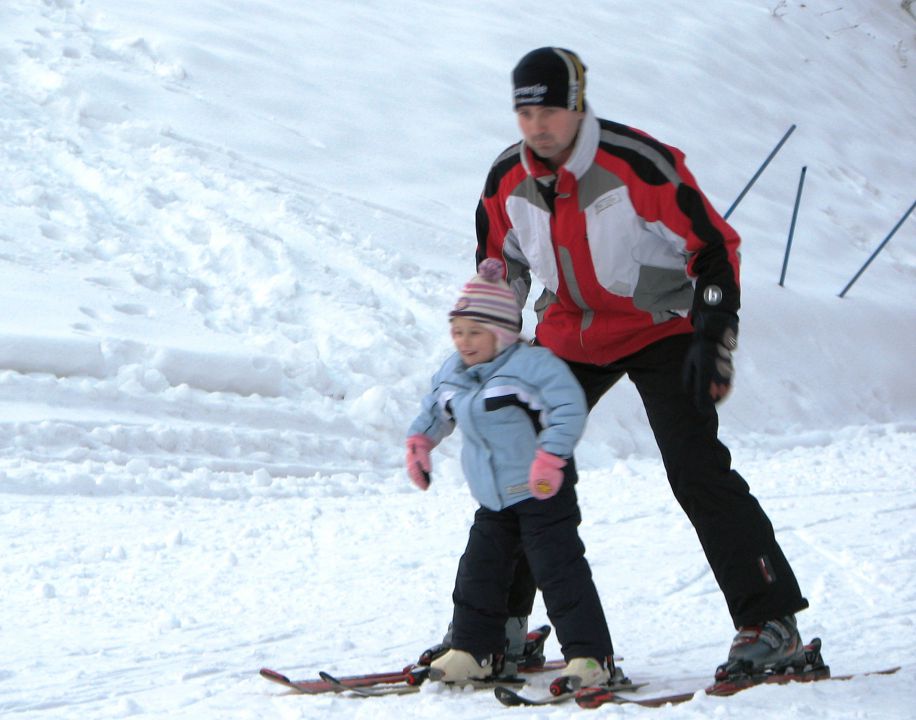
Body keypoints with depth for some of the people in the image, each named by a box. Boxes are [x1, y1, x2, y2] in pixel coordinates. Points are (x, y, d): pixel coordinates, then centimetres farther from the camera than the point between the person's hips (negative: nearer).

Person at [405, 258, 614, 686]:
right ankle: (474, 651, 23)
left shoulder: (533, 364, -16)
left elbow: (569, 410, -22)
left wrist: (550, 456, -28)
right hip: (492, 500, 8)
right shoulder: (451, 375, 8)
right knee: (479, 571, 10)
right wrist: (419, 442, 15)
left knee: (558, 570, -9)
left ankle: (588, 655, -6)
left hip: (543, 493, -8)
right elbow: (435, 410, 28)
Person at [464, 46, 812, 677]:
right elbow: (499, 270, 12)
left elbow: (716, 248, -15)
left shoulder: (640, 165, -23)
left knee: (696, 470, -17)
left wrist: (713, 341, -19)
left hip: (659, 328, -5)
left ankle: (772, 624, -13)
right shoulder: (507, 181, -6)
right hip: (569, 335, 6)